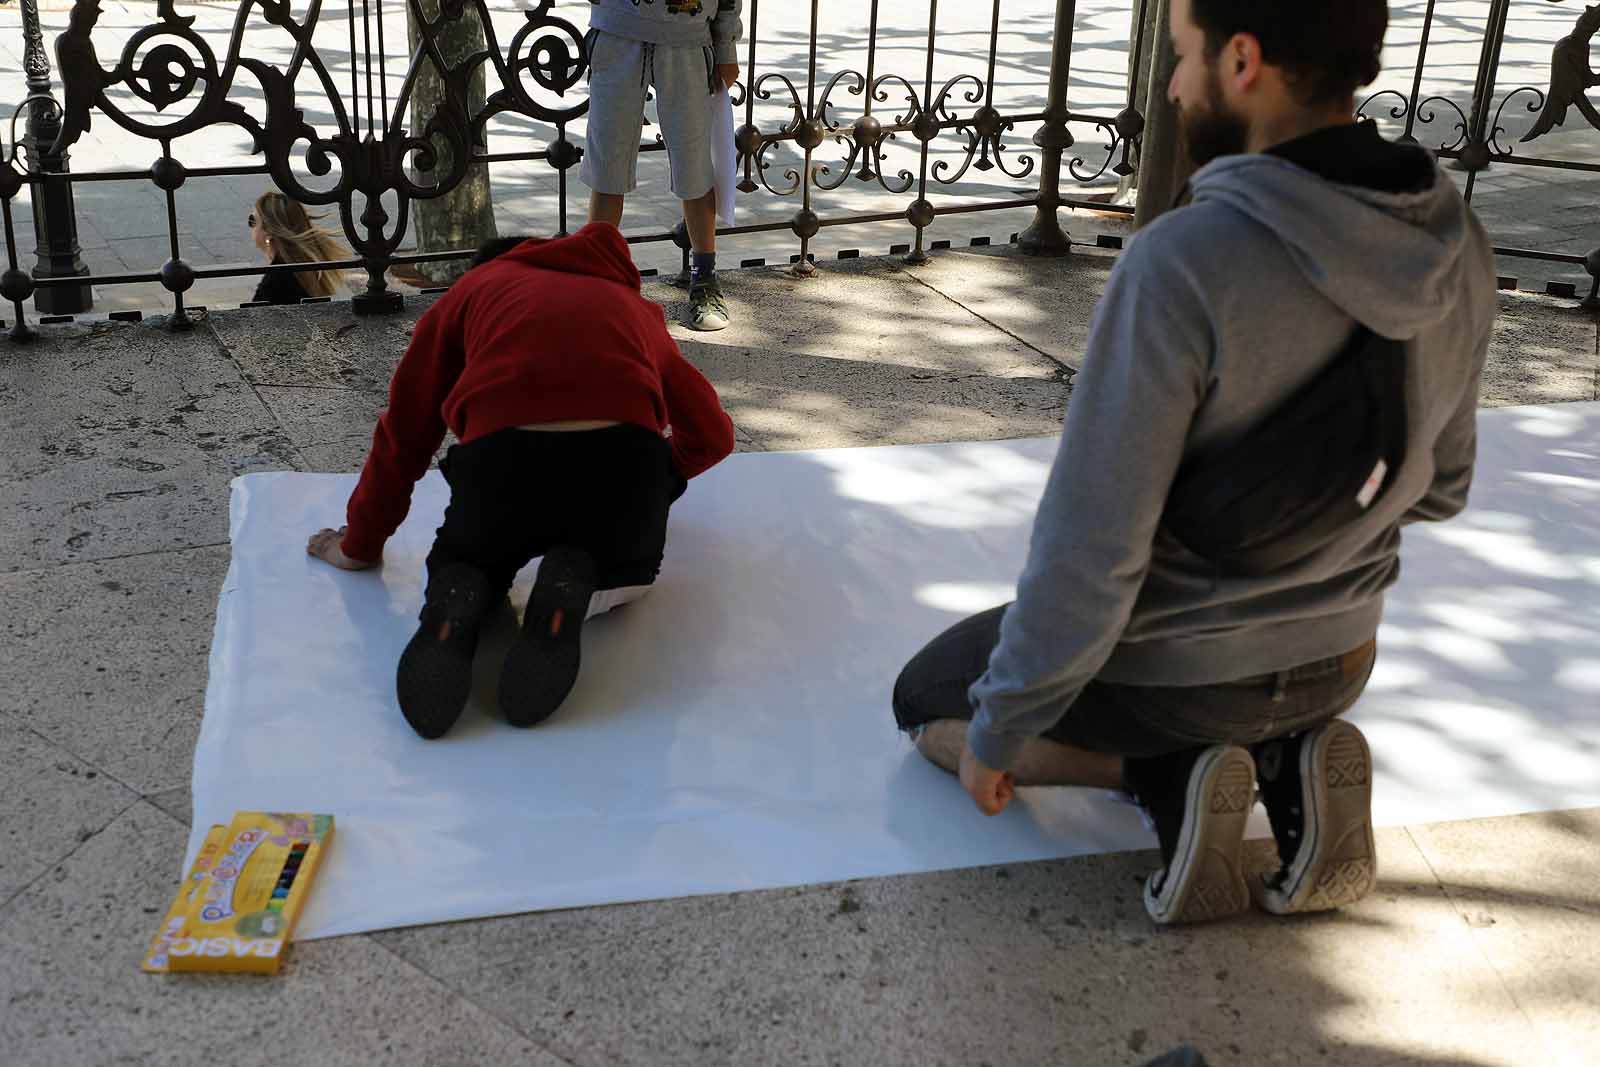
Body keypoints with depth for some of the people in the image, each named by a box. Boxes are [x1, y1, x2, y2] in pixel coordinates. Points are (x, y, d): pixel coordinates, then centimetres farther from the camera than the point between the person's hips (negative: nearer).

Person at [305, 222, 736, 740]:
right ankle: (575, 589, -3)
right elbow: (713, 433, 36)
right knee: (627, 572, 34)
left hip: (501, 461, 0)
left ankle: (455, 599, -5)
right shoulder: (631, 301, 35)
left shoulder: (470, 288, 30)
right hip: (624, 457, 1)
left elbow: (403, 434, 29)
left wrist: (361, 545, 39)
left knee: (467, 562, 32)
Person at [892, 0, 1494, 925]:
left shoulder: (1183, 265, -32)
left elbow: (1088, 555, -27)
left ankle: (1164, 776, -2)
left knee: (923, 701, 21)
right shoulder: (1460, 250, -10)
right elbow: (1438, 487, 4)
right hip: (1334, 657, 6)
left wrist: (995, 733, -12)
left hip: (1162, 665, -5)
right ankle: (1290, 762, 7)